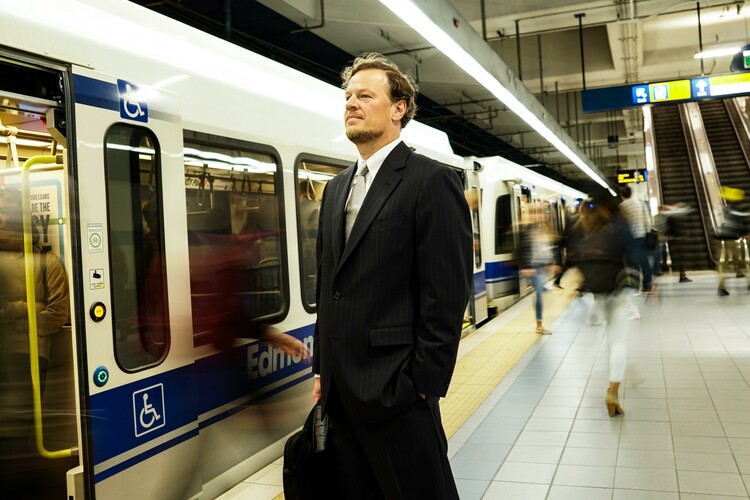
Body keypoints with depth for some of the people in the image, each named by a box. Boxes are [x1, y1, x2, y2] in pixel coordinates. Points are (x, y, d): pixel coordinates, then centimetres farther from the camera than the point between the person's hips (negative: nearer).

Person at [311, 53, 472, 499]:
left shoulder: (432, 181, -8)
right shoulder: (337, 188, 14)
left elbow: (447, 296, -13)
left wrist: (423, 386, -14)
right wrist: (322, 369, 14)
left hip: (396, 390, -7)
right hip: (341, 390, 7)